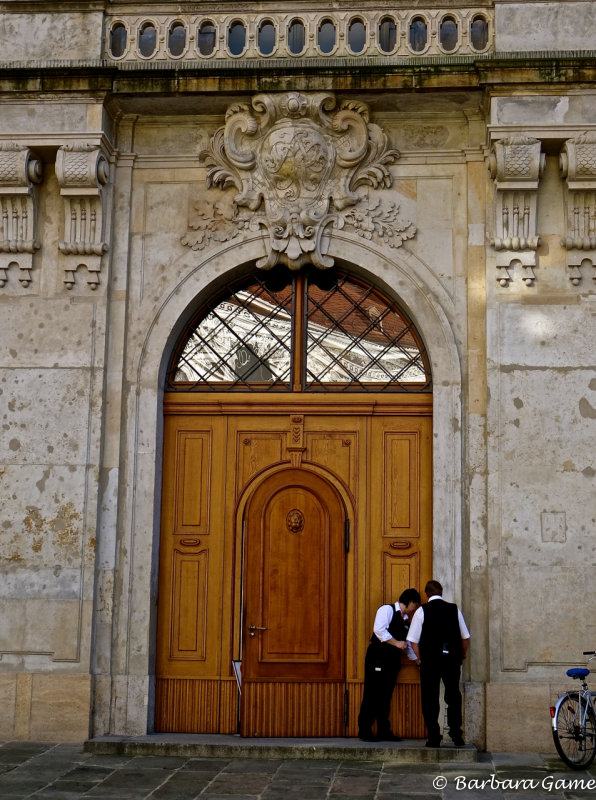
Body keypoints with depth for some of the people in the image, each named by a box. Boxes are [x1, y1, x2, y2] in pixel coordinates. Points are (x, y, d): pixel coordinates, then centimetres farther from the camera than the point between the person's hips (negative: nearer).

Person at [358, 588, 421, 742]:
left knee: (386, 695, 9)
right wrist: (396, 643, -17)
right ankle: (364, 731, -3)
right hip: (378, 657, -8)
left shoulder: (406, 619, 19)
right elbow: (379, 629, -20)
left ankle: (383, 731, 12)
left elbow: (407, 643, 25)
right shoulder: (387, 610, -6)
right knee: (372, 694, -6)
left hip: (393, 659, 8)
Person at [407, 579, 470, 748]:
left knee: (430, 699, 5)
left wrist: (420, 659, 7)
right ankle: (456, 733, 5)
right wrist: (462, 656, 20)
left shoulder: (422, 611, -3)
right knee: (453, 696, 13)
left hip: (429, 660, -2)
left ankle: (434, 738, 3)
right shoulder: (454, 609, 3)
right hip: (452, 660, 2)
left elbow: (413, 640, -6)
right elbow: (465, 637, 7)